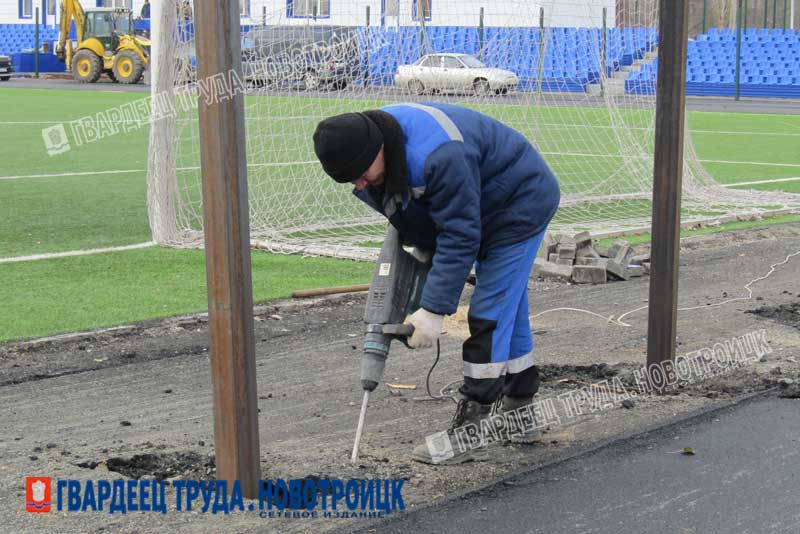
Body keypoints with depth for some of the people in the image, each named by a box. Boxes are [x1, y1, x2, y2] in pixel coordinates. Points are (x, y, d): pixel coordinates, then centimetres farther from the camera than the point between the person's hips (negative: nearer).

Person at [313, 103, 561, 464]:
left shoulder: (438, 156, -40)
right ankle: (518, 415, 27)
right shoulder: (370, 139, -11)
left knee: (490, 316, -12)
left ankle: (466, 433, -8)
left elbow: (460, 237, -34)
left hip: (522, 202, -9)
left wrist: (434, 311, -32)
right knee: (508, 312, 16)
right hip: (486, 210, 9)